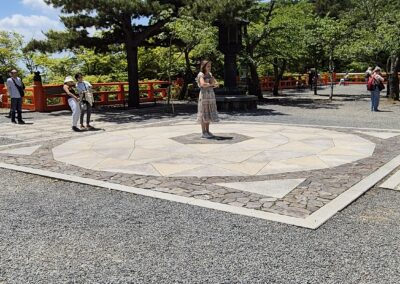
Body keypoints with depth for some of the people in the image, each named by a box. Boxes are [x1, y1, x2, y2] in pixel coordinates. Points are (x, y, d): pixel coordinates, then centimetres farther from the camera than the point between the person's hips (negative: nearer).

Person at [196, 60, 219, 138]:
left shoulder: (210, 74, 14)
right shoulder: (201, 74, -7)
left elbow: (216, 84, 7)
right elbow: (203, 84, -25)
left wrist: (208, 84, -12)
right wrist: (211, 84, -10)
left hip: (211, 95, 7)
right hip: (204, 95, -7)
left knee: (209, 113, 8)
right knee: (204, 113, -3)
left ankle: (207, 131, 15)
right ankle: (203, 133, 2)